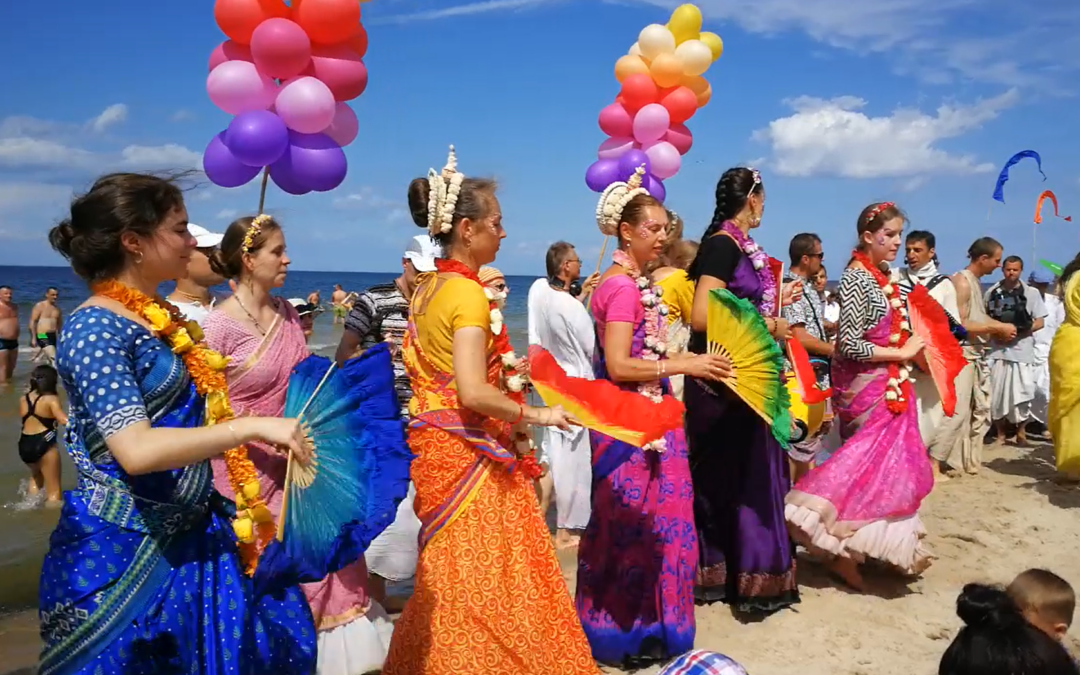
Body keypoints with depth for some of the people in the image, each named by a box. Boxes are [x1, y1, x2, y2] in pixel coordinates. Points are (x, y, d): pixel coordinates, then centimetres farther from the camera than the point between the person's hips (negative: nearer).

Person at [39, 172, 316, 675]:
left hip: (188, 535, 9)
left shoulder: (160, 317, 7)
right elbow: (136, 450, -29)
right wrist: (251, 427, -27)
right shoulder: (94, 328, -19)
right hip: (124, 550, -8)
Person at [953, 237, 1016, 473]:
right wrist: (997, 327, -15)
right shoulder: (961, 281, -14)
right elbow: (959, 325, -20)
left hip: (979, 355, 10)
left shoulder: (977, 282, 14)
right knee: (960, 413, -4)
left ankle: (971, 462, 22)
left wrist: (999, 329, 3)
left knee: (981, 411, 14)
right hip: (963, 355, -10)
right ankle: (957, 464, 5)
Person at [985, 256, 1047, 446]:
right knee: (996, 393, 3)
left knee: (1022, 393, -1)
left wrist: (1018, 332, -13)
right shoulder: (992, 292, 5)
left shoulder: (1032, 293, 3)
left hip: (1022, 350, -1)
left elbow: (1039, 323, 1)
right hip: (998, 349, 1)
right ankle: (1000, 433, 16)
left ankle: (1021, 431, 19)